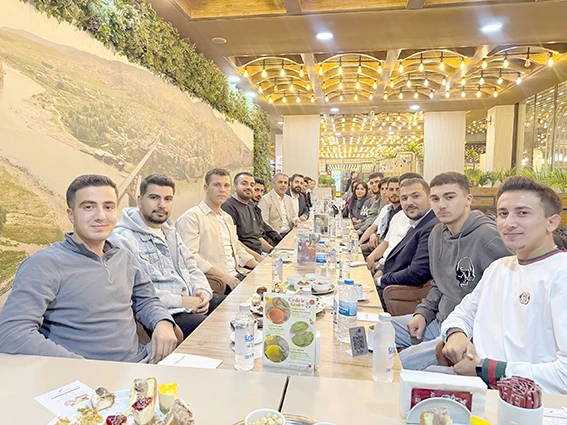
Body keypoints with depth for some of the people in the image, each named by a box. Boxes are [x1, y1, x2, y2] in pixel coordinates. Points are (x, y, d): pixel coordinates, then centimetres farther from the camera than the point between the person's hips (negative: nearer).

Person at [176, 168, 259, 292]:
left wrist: (259, 266, 11)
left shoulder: (227, 218, 22)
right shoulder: (191, 217, -6)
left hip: (237, 275, 8)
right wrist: (223, 276, -22)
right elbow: (190, 256, -17)